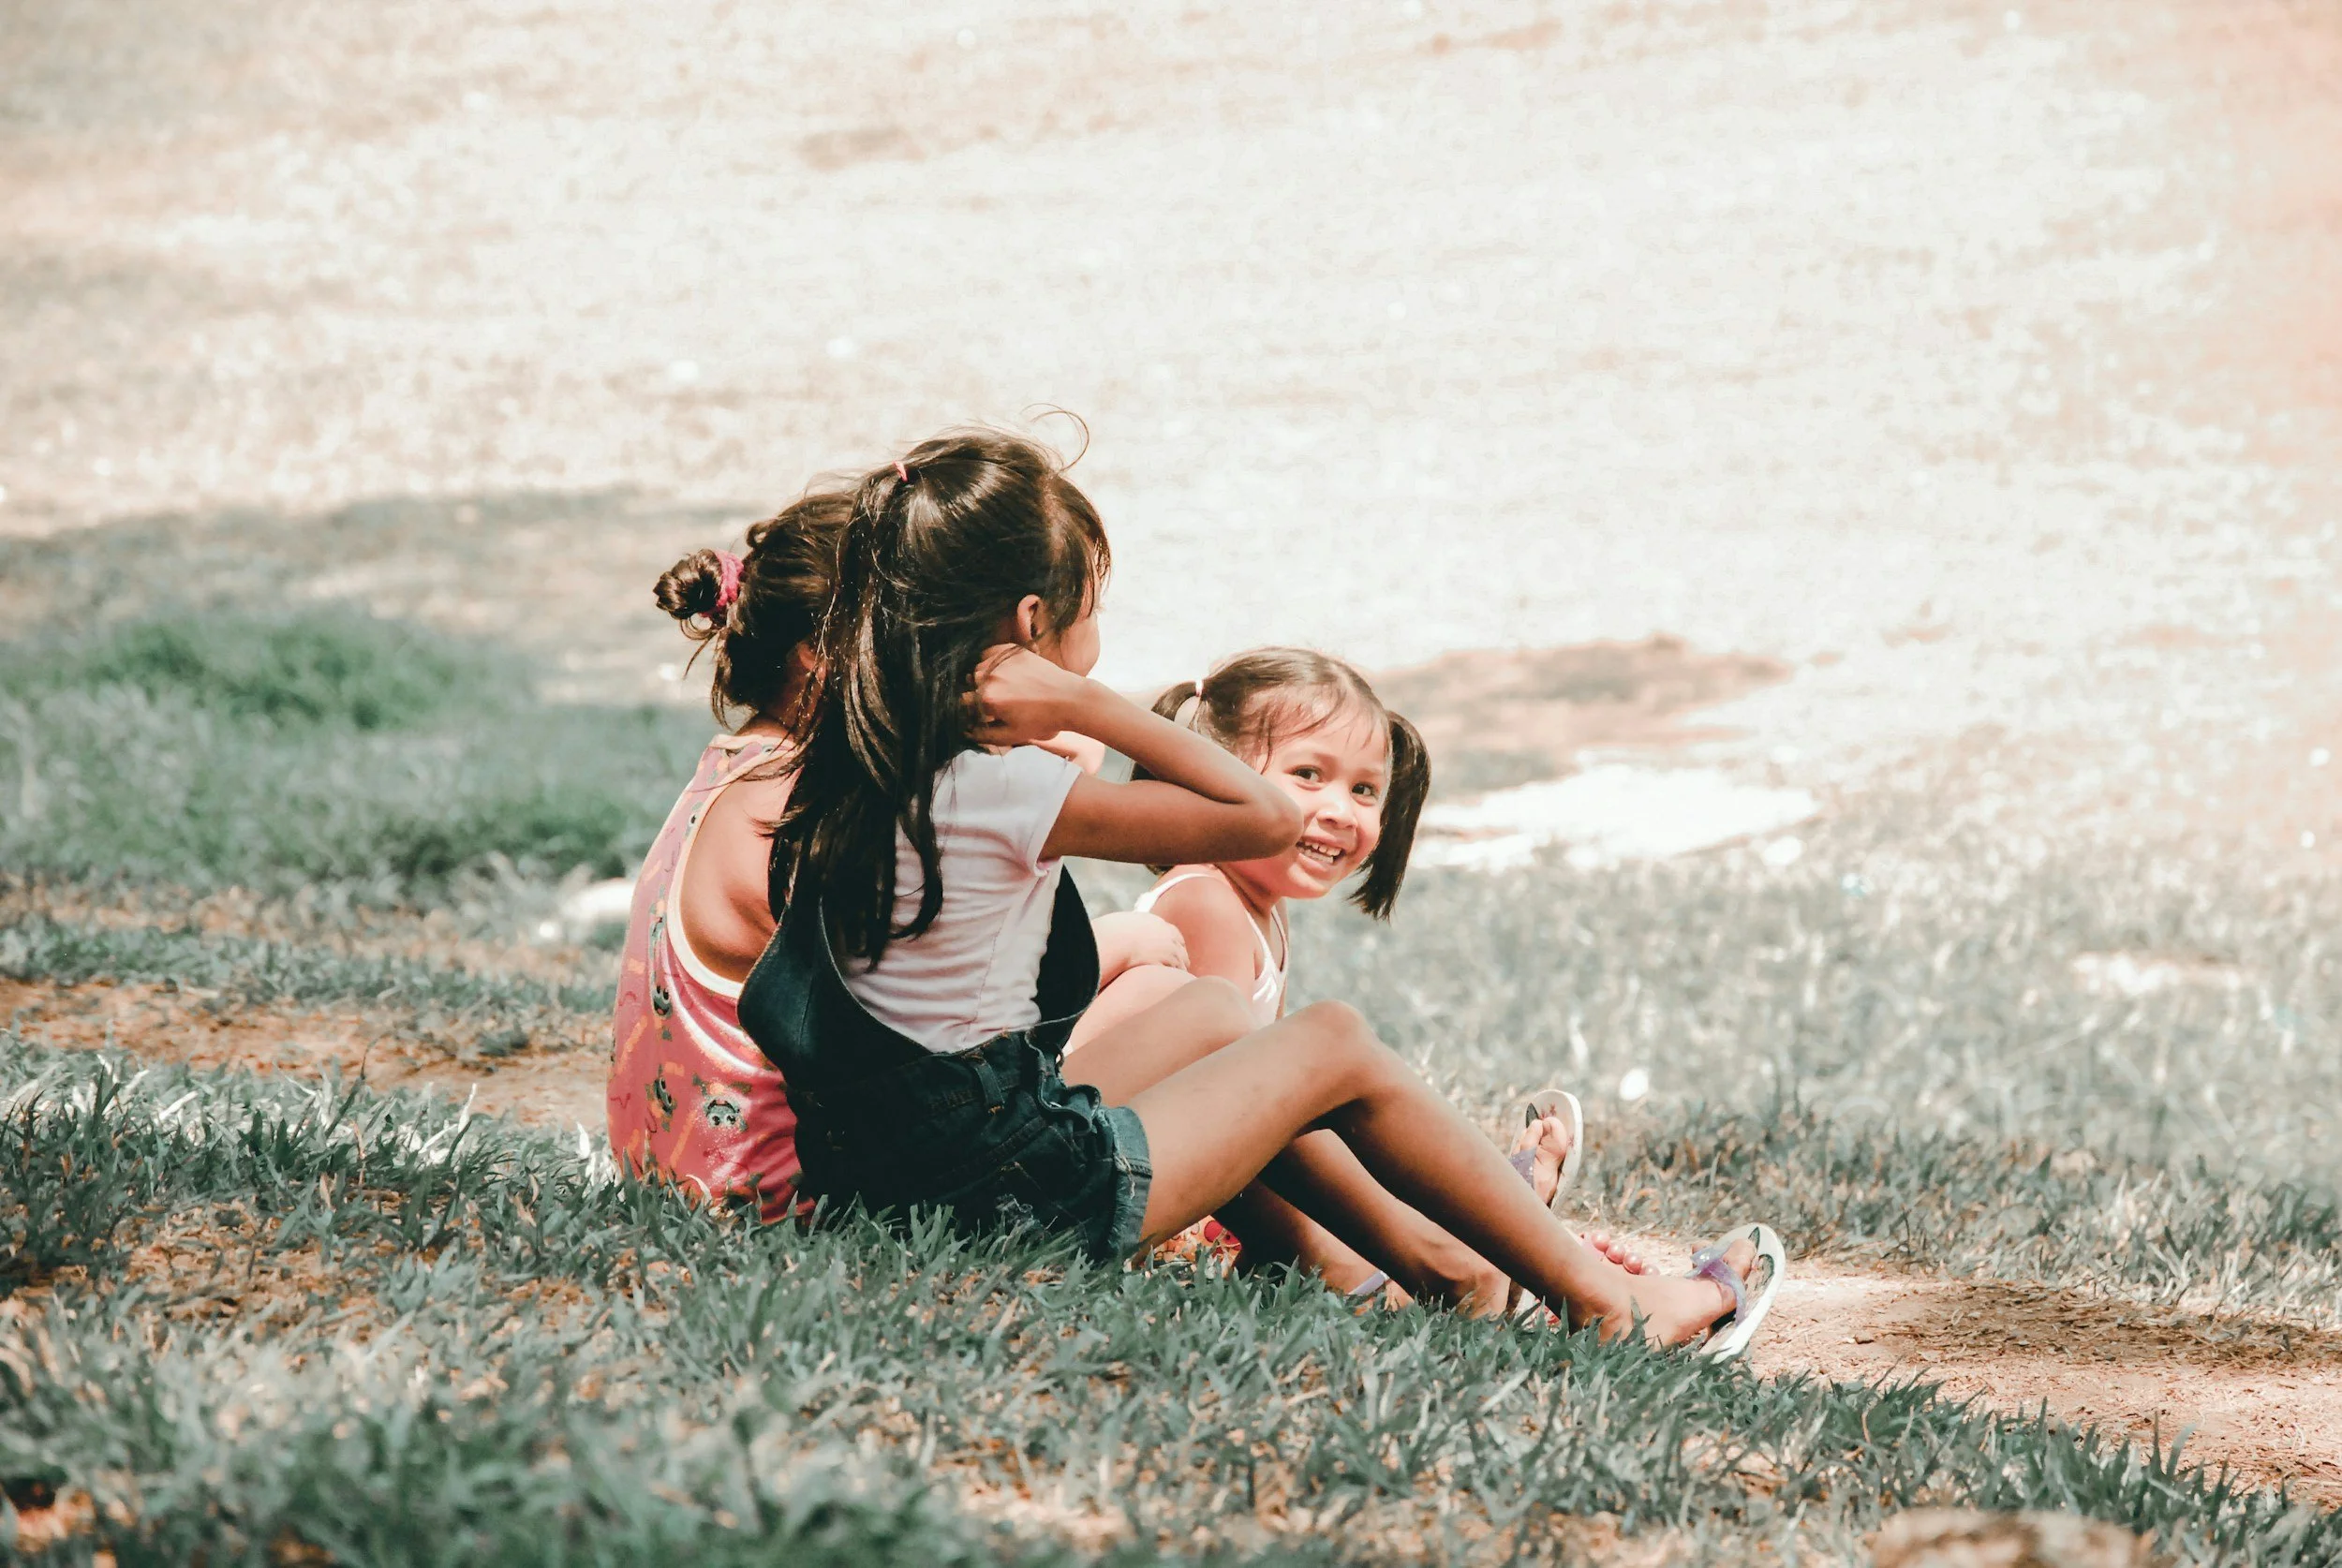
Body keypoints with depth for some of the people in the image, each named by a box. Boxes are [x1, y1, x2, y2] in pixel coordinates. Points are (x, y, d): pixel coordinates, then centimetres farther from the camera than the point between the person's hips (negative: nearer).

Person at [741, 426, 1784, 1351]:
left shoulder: (867, 755, 1)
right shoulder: (1002, 793, -23)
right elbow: (1267, 819, -17)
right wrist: (1085, 706, -19)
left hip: (896, 1158, 9)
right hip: (1013, 1191, -9)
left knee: (1212, 1010, 26)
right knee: (1338, 1048, 6)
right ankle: (1602, 1304, 16)